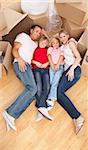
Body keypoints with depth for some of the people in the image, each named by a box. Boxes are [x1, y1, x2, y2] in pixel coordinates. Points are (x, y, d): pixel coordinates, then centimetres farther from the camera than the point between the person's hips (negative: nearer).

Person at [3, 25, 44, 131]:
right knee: (32, 88, -28)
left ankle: (11, 114, -25)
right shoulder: (23, 36, 15)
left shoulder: (36, 44, 36)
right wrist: (20, 59, -17)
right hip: (21, 64, -7)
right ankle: (10, 113, -29)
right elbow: (14, 49, 2)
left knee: (33, 90, -17)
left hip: (28, 66, 7)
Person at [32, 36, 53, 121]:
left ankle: (40, 107, -34)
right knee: (39, 87, -24)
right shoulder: (35, 49, 23)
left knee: (47, 87, -25)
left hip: (45, 69, 1)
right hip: (36, 69, -1)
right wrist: (35, 62, -3)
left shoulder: (48, 50, 26)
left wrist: (47, 63, -5)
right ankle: (43, 108, -32)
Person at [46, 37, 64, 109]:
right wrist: (52, 65, -9)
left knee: (55, 81, -20)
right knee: (51, 81, -16)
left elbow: (61, 56, 5)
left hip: (60, 66, -2)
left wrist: (57, 65, -11)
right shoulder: (50, 49, 23)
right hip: (52, 67, 2)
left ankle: (51, 98, -27)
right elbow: (49, 56, 7)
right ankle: (53, 98, -19)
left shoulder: (61, 49, 21)